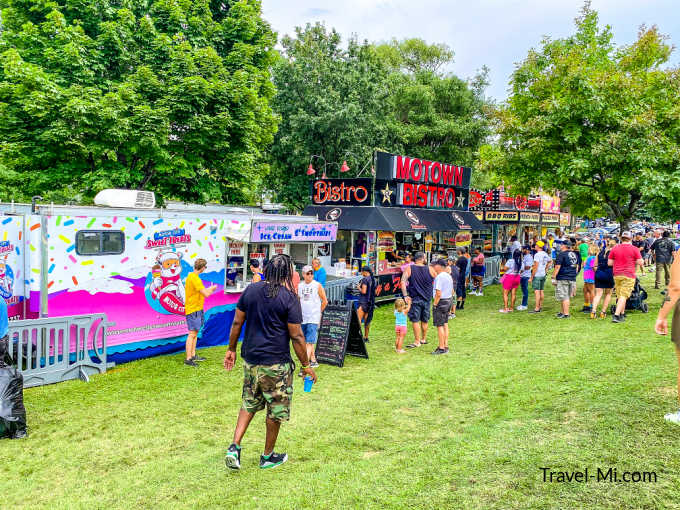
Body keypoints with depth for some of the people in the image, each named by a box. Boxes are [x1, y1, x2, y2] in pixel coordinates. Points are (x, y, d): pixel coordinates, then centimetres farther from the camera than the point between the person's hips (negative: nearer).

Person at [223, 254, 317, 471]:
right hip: (276, 363, -5)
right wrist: (306, 365, -3)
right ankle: (268, 456, 24)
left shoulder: (250, 290, 2)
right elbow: (296, 336, -12)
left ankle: (234, 447, 11)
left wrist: (231, 349, 18)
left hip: (250, 359, 5)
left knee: (249, 403, 22)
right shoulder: (289, 298, -13)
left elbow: (237, 323, 7)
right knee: (276, 409, 11)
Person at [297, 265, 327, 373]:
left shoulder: (317, 285, -4)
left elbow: (325, 301, 3)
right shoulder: (299, 286, 7)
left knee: (309, 342, -11)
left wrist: (318, 312, 6)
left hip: (313, 319, -5)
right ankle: (313, 361, 30)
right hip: (302, 318, 5)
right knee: (306, 341, 15)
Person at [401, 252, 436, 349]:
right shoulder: (430, 269, 0)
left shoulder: (409, 269, -4)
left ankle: (417, 342, 1)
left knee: (415, 320, 1)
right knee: (425, 321, 15)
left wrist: (405, 295, -13)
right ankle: (424, 339, 28)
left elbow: (403, 282, -14)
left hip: (415, 299, -3)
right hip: (427, 299, 3)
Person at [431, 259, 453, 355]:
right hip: (448, 300, 9)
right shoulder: (449, 276, 11)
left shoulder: (439, 277, -18)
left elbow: (438, 293, -22)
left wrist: (435, 304, -15)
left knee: (439, 326, -3)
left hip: (441, 302, -9)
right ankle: (446, 346, 20)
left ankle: (441, 348, 0)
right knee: (445, 324, 14)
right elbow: (452, 291, 17)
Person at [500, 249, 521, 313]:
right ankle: (511, 308, 18)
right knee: (513, 293, 12)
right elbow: (521, 271, 7)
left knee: (505, 293, 1)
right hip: (517, 278, 6)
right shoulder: (521, 262, 0)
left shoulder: (510, 261, -16)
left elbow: (505, 268, -16)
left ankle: (505, 308, -4)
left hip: (509, 277, -5)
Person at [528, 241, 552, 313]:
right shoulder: (545, 254, 10)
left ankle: (537, 309, -9)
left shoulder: (537, 255, -16)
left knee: (537, 291, -8)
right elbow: (550, 261, 27)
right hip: (543, 274, 9)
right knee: (541, 291, 14)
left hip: (537, 275, -9)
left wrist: (531, 277, -15)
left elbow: (535, 267, -19)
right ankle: (540, 306, 22)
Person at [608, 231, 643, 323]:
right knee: (623, 296, -5)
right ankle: (616, 315, -13)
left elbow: (609, 263, 5)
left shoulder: (615, 248, 4)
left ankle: (622, 315, 23)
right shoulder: (634, 249, -5)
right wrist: (633, 261, 13)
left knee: (620, 295, 15)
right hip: (629, 275, -4)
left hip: (617, 275, 4)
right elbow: (640, 262, -5)